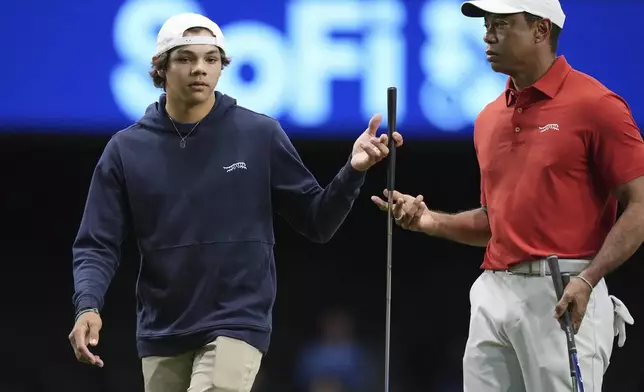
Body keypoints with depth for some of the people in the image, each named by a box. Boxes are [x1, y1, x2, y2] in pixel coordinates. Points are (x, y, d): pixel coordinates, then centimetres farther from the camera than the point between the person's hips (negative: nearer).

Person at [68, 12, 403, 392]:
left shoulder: (260, 135, -2)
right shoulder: (126, 150, 2)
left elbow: (318, 222, 3)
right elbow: (97, 245, 2)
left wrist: (353, 171, -15)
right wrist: (88, 307, -16)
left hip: (236, 326, -3)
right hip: (162, 335, 3)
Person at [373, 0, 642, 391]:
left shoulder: (595, 105, -6)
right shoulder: (489, 119, 16)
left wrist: (587, 279, -20)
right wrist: (430, 221, 7)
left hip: (565, 299, -7)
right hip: (494, 293, 7)